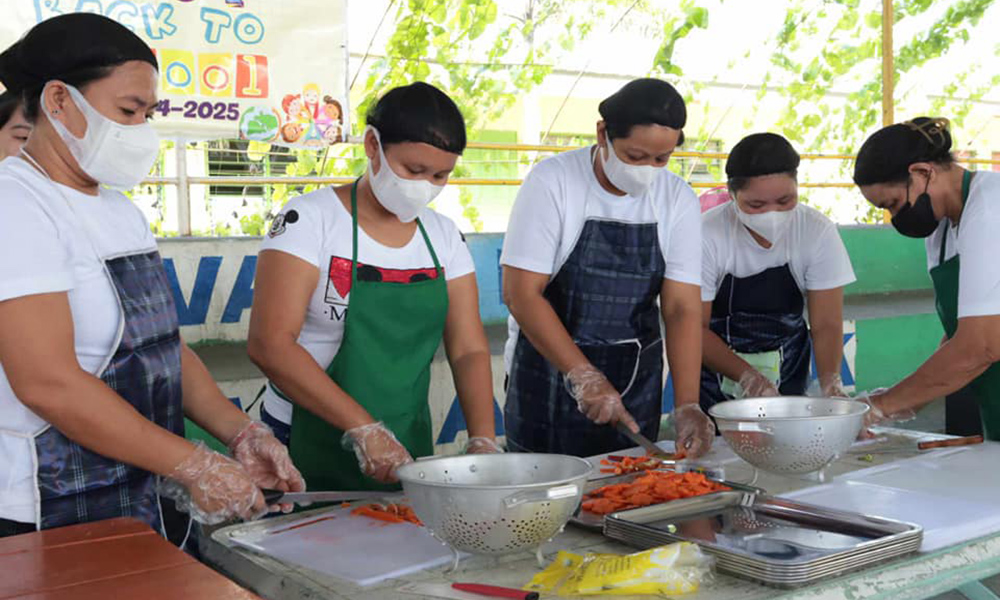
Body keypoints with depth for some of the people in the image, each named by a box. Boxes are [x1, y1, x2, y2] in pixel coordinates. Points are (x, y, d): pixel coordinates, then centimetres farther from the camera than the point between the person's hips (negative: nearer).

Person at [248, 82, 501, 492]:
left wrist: (483, 441, -13)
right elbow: (269, 344, -20)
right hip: (310, 448, -5)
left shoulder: (444, 237, 4)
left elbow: (469, 350, 3)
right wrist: (364, 430, -25)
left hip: (408, 452, 5)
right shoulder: (310, 219, -12)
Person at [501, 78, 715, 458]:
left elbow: (682, 308, -7)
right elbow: (521, 295, -17)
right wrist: (584, 376, -23)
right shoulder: (552, 181, -14)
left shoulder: (678, 199, -3)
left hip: (637, 380, 4)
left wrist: (687, 406, -18)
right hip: (550, 373, -3)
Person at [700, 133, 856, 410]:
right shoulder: (707, 235, -20)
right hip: (717, 379, -2)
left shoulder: (818, 231, -12)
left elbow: (826, 324, -10)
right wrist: (748, 377, -29)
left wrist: (831, 382, -27)